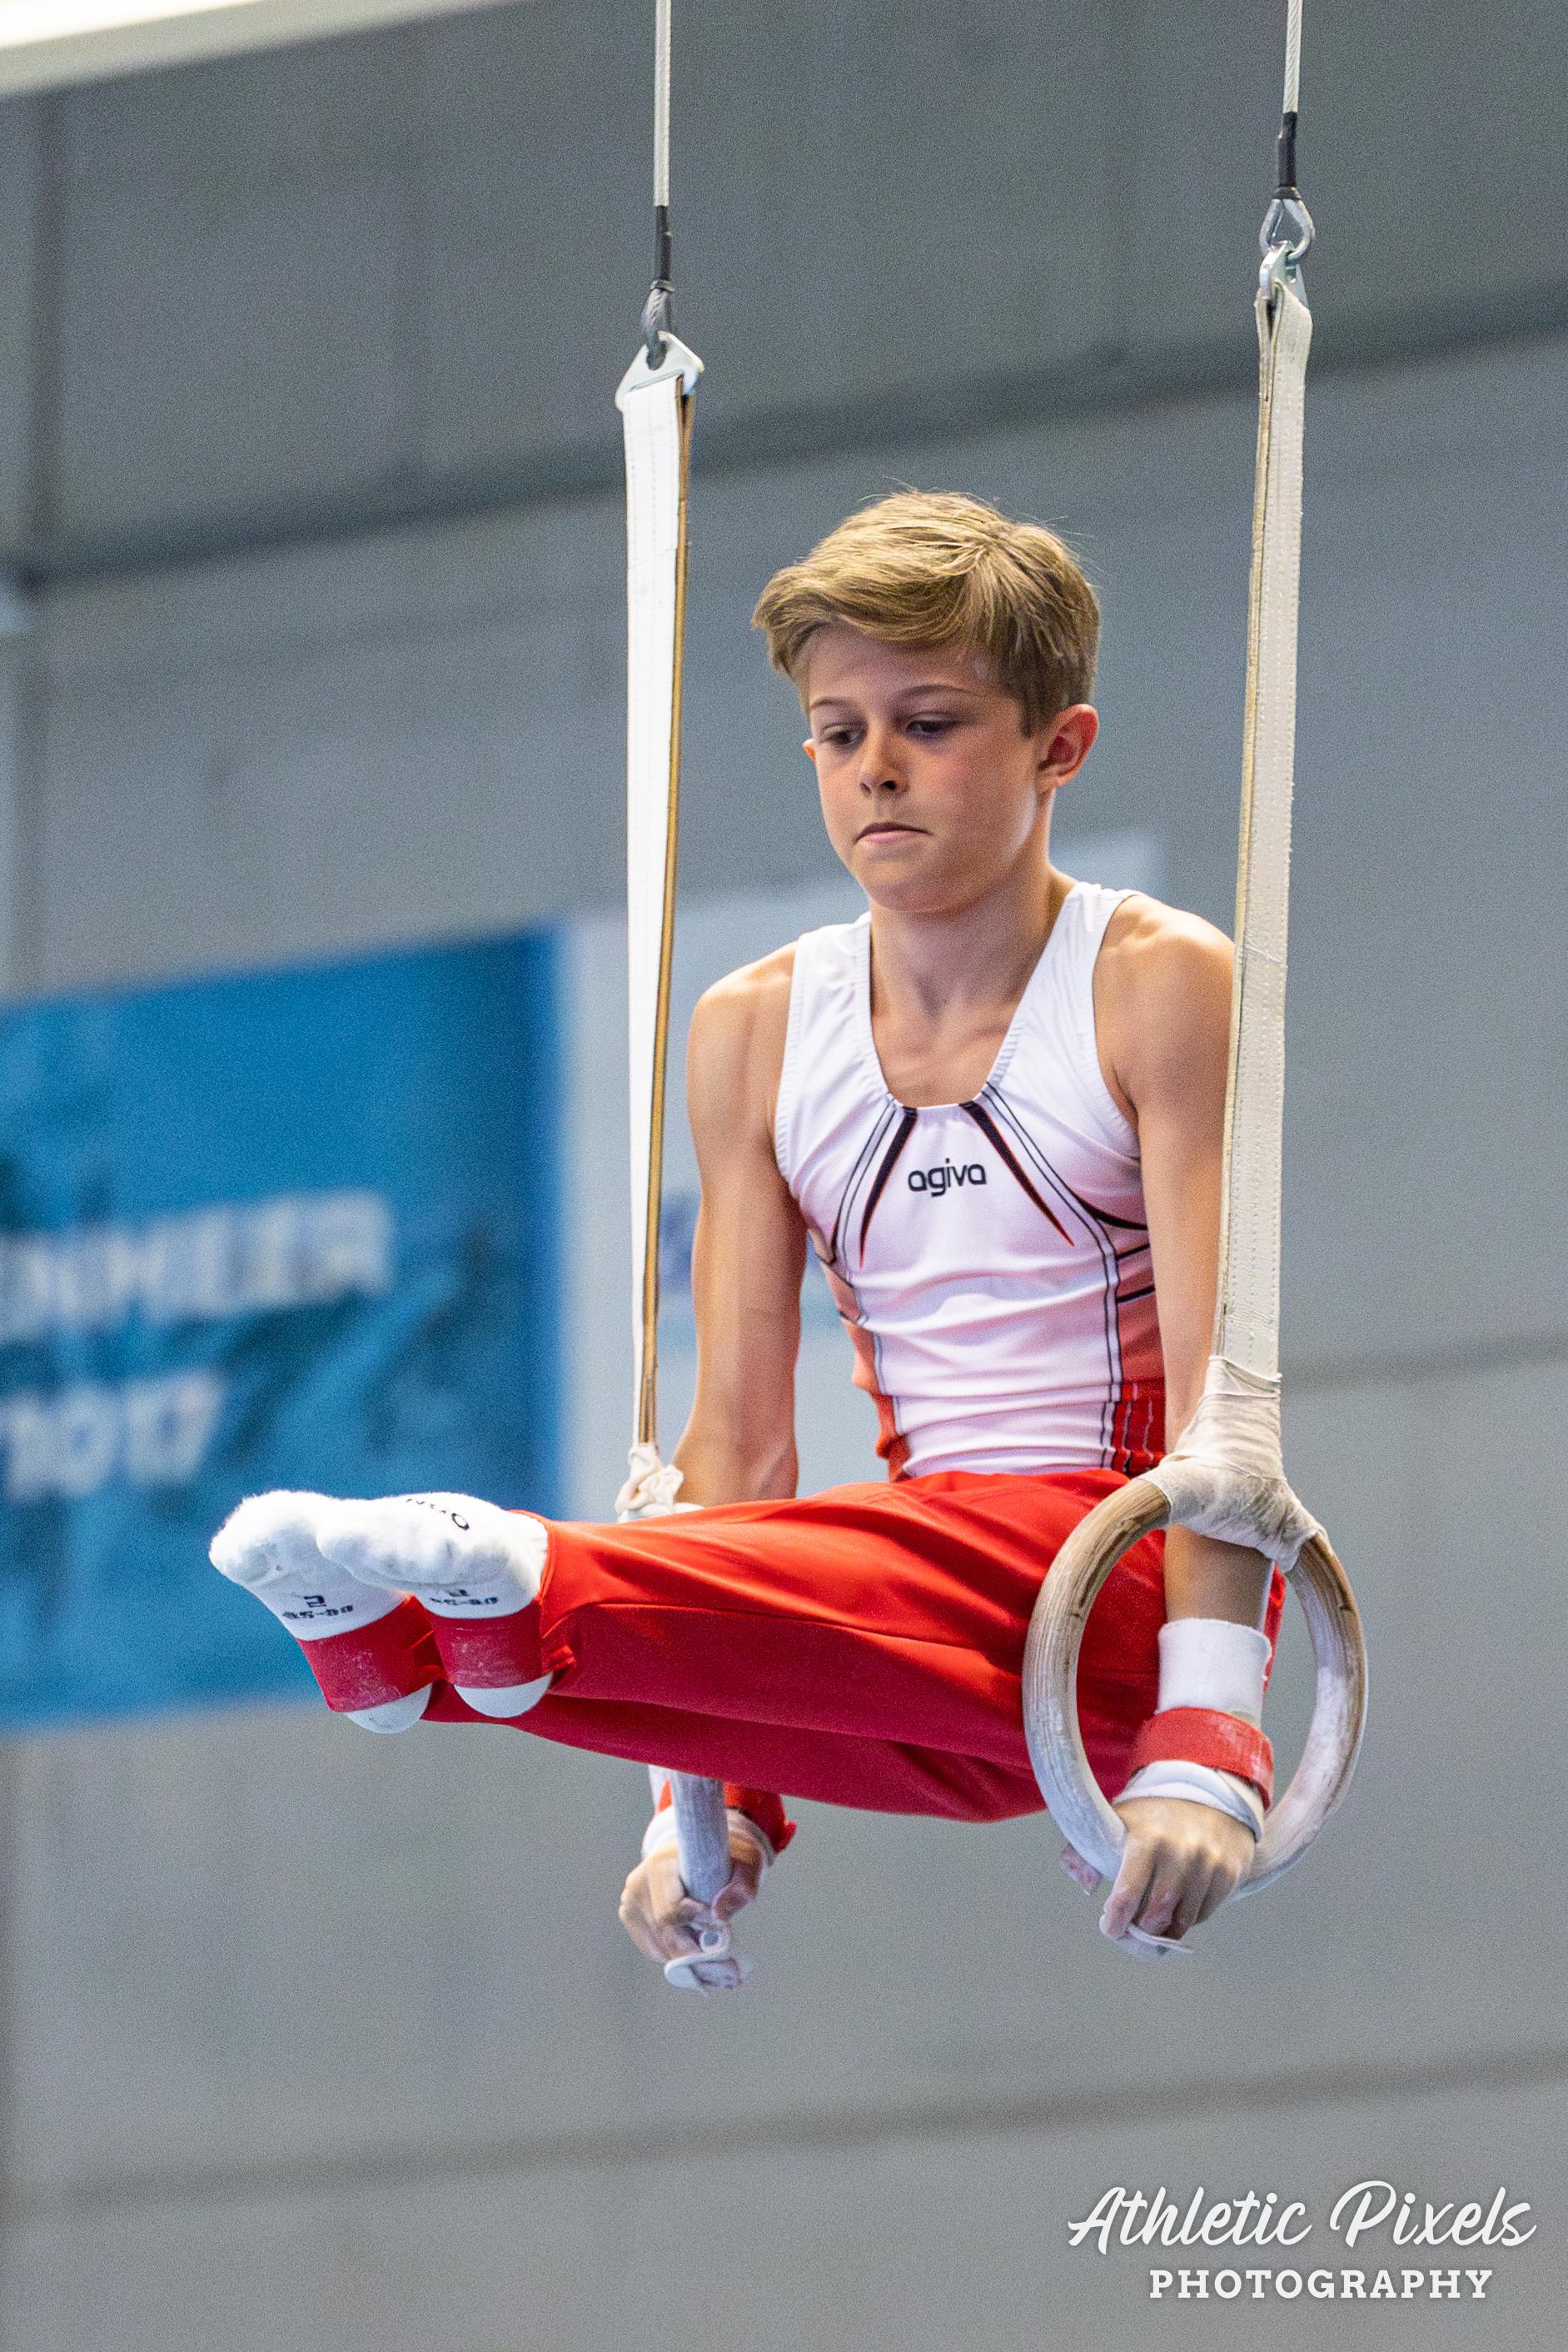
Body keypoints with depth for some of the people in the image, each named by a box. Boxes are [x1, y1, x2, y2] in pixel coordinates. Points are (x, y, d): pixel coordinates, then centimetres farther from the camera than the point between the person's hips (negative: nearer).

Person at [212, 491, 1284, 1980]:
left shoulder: (1158, 988, -4)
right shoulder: (756, 1033, 11)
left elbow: (1221, 1396, -13)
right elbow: (740, 1433, 6)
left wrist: (1206, 1748, -25)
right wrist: (716, 1793, -4)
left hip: (1136, 1566, -6)